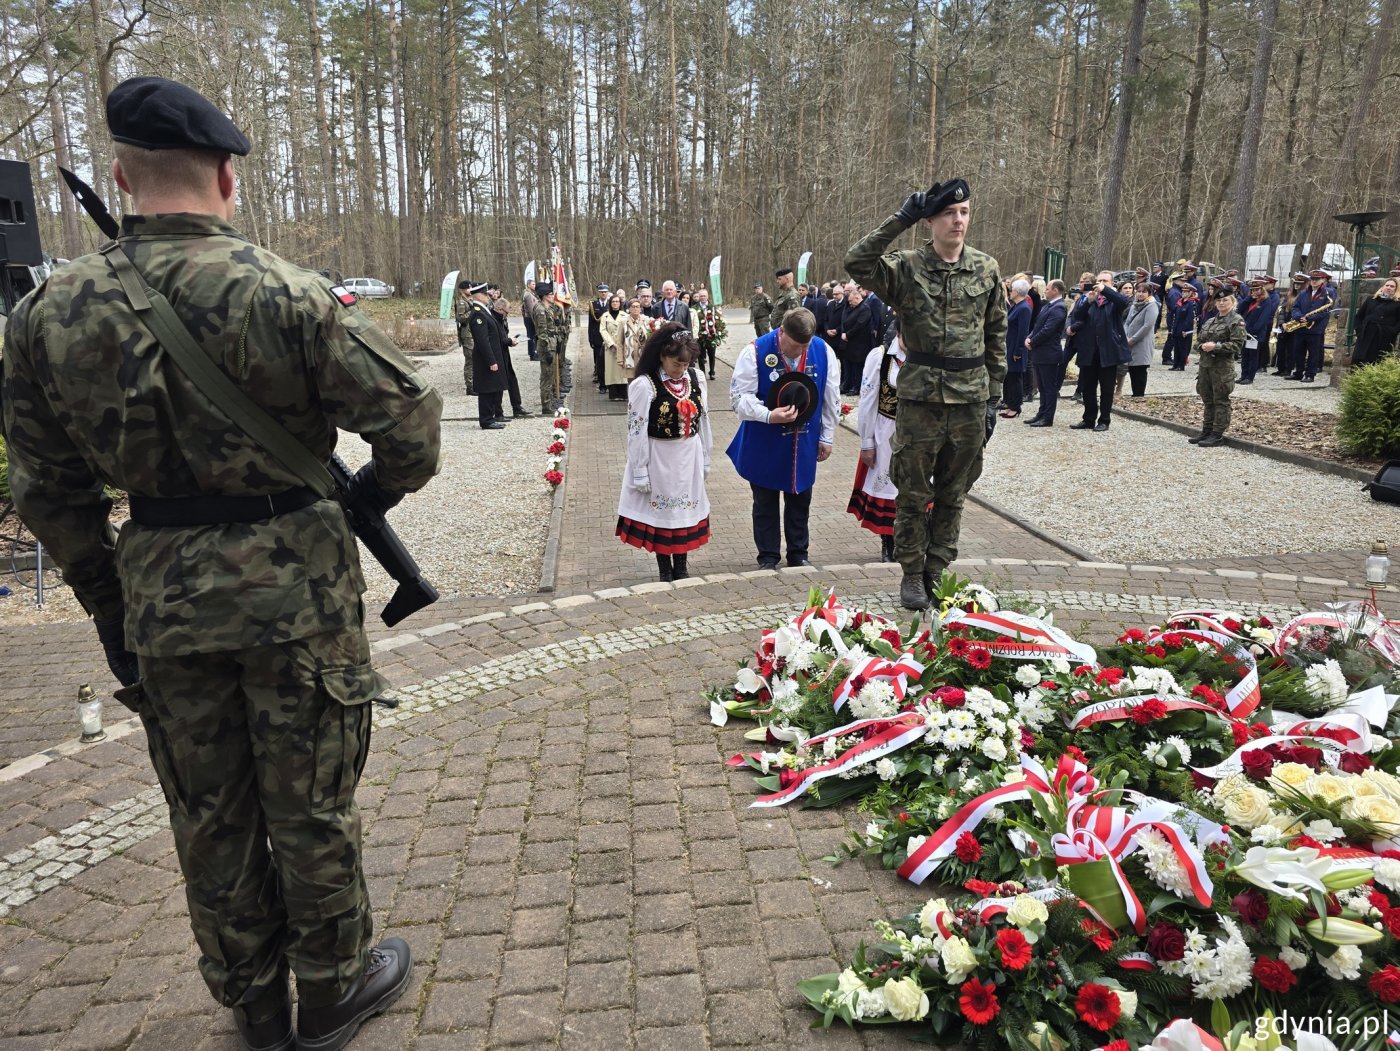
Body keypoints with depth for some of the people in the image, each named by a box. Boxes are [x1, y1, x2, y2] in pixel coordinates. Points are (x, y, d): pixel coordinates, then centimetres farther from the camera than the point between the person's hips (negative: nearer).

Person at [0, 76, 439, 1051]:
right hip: (295, 589, -3)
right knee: (310, 806, 13)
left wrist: (109, 608, 15)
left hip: (161, 597, 4)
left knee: (208, 815, 18)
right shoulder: (288, 295, -15)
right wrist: (380, 487, 7)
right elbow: (410, 415, -14)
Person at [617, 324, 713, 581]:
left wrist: (704, 458, 10)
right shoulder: (644, 385, -19)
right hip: (659, 459, -4)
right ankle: (665, 571, 23)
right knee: (661, 512, 8)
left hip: (689, 456, 5)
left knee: (686, 509, 14)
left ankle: (681, 568, 30)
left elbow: (703, 419, 6)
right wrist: (640, 472, -13)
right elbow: (636, 432, -15)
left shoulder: (696, 377, -3)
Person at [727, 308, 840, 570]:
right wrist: (769, 416, -30)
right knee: (765, 503, 10)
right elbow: (740, 396, -15)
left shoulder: (824, 352, -7)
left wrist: (827, 438, 7)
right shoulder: (755, 352, -18)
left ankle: (799, 554, 31)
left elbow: (831, 399, 3)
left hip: (804, 444, 3)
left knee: (800, 501, 15)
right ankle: (768, 558, 24)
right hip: (764, 444, -3)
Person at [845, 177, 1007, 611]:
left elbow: (996, 337, 10)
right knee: (913, 494, 6)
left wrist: (993, 397, 7)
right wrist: (899, 220, -20)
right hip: (920, 397, -3)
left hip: (971, 398, 3)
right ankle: (912, 574, 20)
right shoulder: (907, 267, -3)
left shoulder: (986, 269, 6)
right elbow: (855, 263, -20)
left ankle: (938, 571, 25)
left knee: (953, 495, 11)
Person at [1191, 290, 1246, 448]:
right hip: (1205, 364, 7)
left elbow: (1237, 345, -14)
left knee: (1220, 401, -1)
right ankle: (1206, 431, 20)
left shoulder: (1236, 321, -5)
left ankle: (1218, 435, 3)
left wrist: (1216, 346, -21)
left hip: (1222, 366, -7)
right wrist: (1202, 346, -4)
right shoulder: (1210, 321, 16)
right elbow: (1198, 341, 19)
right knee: (1207, 400, 12)